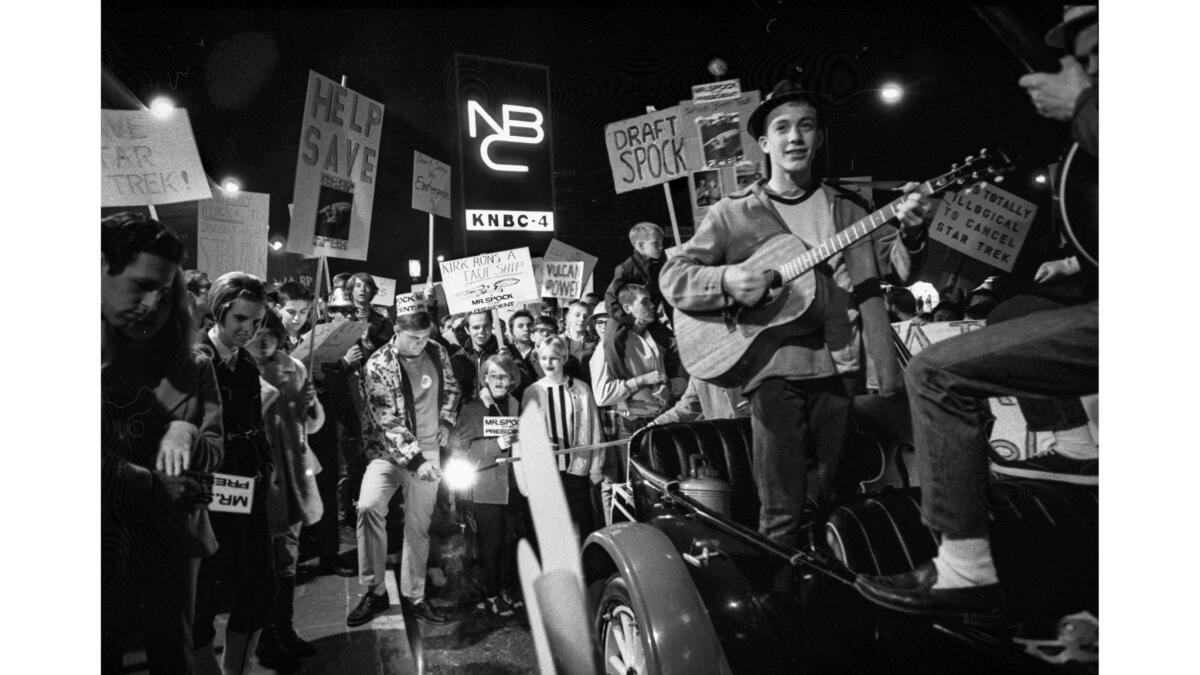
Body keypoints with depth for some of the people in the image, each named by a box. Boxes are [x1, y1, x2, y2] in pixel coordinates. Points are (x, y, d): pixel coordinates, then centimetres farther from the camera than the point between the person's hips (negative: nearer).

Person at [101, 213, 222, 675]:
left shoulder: (191, 367, 0)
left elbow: (215, 451, 1)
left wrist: (187, 434, -19)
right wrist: (150, 486, -15)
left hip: (172, 543, 3)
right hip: (108, 545, -2)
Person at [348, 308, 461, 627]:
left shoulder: (436, 352, 0)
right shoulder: (378, 365, -14)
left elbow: (451, 388, 18)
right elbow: (388, 422, -20)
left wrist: (447, 422, 4)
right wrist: (415, 460, -27)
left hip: (428, 450, 4)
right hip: (390, 451, -3)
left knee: (419, 524, 8)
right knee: (368, 506, -26)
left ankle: (413, 594, 25)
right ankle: (375, 591, -9)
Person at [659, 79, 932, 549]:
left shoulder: (847, 208, 14)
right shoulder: (733, 214, 4)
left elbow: (898, 271, 13)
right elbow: (673, 276, 0)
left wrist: (910, 235, -8)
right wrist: (725, 281, -19)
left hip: (843, 368, 3)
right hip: (776, 369, -3)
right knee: (782, 517, -1)